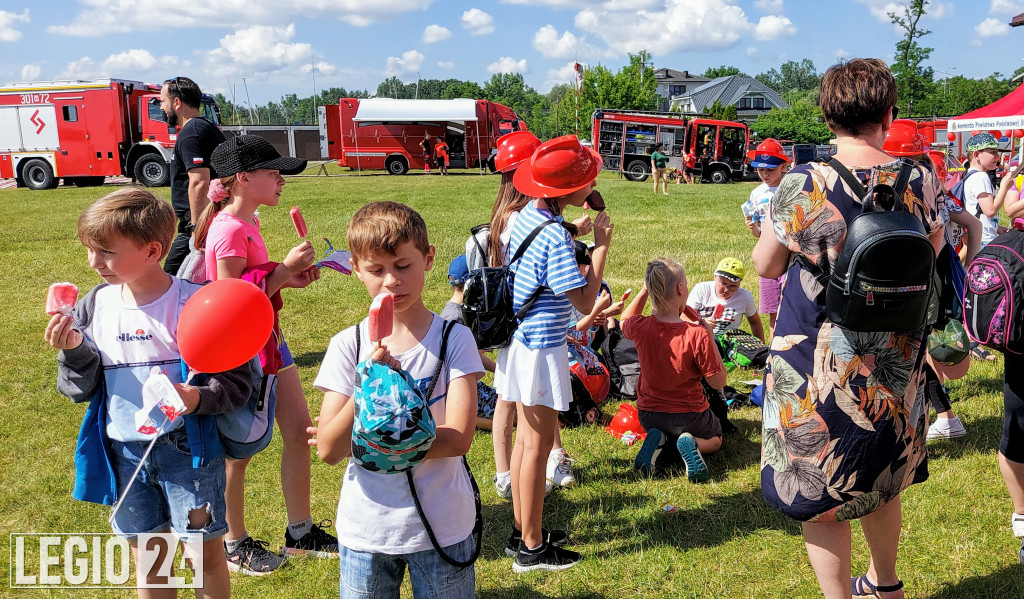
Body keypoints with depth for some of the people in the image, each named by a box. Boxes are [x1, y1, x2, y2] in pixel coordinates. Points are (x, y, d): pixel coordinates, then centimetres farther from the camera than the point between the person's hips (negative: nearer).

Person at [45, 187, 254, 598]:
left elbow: (236, 381, -12)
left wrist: (198, 398, -31)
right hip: (123, 452, 4)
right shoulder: (96, 306, -1)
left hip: (187, 447, -4)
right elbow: (80, 388, 4)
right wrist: (74, 351, -15)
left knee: (206, 553, 8)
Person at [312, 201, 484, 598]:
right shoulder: (347, 346, -5)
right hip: (365, 530, 1)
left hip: (441, 526, -1)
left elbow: (458, 438, -15)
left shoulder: (454, 339, -8)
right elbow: (328, 450, -11)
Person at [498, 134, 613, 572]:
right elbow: (585, 301, -20)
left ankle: (522, 529, 31)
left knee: (526, 436, 18)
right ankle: (532, 549, 13)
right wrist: (601, 245, -17)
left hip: (520, 340, 9)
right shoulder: (555, 237, -23)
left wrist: (576, 234, 16)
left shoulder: (524, 217, 5)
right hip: (542, 349, -9)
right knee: (538, 444, 1)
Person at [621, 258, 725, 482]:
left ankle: (657, 440, 2)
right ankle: (691, 443, -6)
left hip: (648, 414, 4)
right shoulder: (697, 335, -28)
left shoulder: (639, 327, -17)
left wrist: (645, 289, 2)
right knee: (714, 439, 30)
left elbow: (625, 321, 11)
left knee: (659, 429, 39)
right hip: (689, 416, -3)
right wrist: (709, 336, -12)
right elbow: (718, 382, -16)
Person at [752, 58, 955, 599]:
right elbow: (934, 258, 11)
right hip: (895, 368, 5)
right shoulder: (921, 182, -6)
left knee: (818, 495, 10)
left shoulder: (802, 185, -17)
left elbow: (765, 265, -5)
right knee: (879, 482, 25)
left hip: (817, 368, -5)